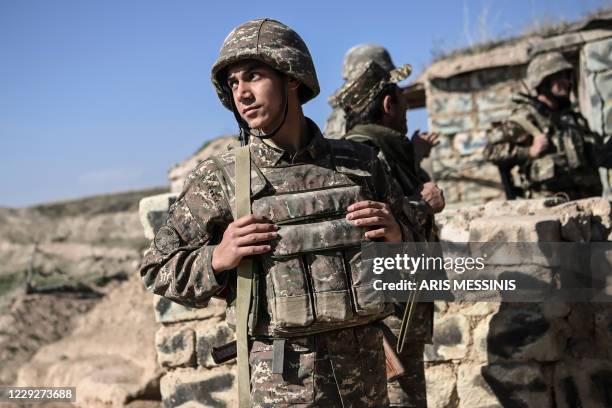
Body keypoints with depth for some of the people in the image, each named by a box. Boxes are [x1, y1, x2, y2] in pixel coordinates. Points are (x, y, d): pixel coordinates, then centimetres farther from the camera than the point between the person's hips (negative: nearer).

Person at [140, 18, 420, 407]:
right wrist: (217, 258, -16)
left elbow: (413, 240, 15)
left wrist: (396, 234, -7)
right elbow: (159, 269, 1)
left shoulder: (360, 162, 3)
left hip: (364, 368, 3)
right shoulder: (221, 178, -4)